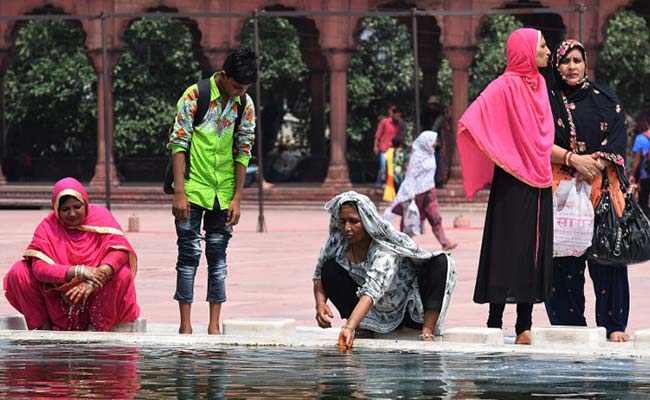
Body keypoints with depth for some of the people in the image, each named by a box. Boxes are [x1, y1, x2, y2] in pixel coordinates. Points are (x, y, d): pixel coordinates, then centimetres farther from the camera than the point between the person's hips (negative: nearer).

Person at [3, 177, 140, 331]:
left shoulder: (100, 216, -10)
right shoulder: (48, 226, -11)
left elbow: (119, 249, -23)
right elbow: (39, 267, -22)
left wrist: (94, 282, -38)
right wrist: (78, 271, -36)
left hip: (94, 294, -1)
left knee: (122, 274, -29)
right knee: (19, 272, -19)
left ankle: (96, 327, -16)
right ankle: (43, 325, -5)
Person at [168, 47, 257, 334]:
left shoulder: (245, 105, 2)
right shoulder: (194, 97, -10)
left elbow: (243, 152, 5)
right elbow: (178, 143, -10)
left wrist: (237, 198, 1)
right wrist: (179, 192, -15)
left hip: (223, 192, 4)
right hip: (192, 189, -4)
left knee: (218, 256, 5)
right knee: (189, 253, -3)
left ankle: (214, 326, 8)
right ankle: (185, 326, 1)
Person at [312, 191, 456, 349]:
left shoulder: (386, 250, -31)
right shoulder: (337, 242, -14)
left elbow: (372, 292, -44)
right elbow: (319, 277, -2)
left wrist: (349, 327, -57)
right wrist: (320, 303, -25)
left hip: (411, 311, -4)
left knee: (441, 262, -29)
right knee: (330, 269, -12)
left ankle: (427, 332, -30)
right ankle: (362, 329, -9)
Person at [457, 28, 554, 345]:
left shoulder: (538, 84, 13)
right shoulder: (505, 86, -11)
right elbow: (472, 121, -23)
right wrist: (504, 158, -23)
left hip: (539, 181, 7)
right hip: (513, 182, -7)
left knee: (535, 252, 7)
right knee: (508, 250, -5)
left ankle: (525, 325, 10)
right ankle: (495, 324, 0)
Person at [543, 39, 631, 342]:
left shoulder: (605, 99, 12)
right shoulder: (547, 100, 8)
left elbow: (617, 141, 5)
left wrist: (596, 164, -12)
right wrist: (573, 159, -15)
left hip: (602, 186, 1)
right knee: (564, 258, -5)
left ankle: (614, 325, -4)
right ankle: (569, 325, -1)